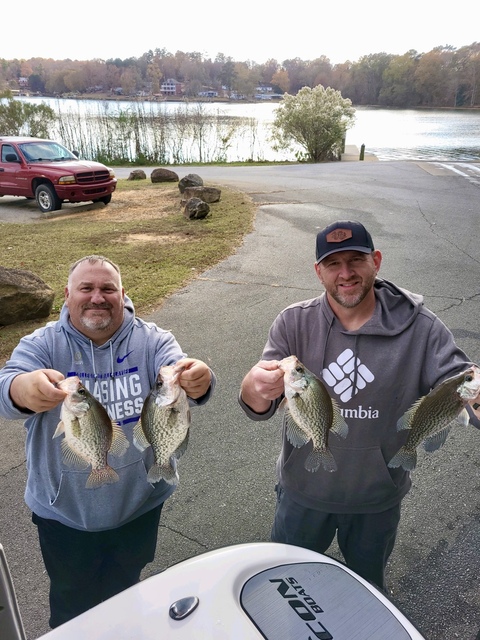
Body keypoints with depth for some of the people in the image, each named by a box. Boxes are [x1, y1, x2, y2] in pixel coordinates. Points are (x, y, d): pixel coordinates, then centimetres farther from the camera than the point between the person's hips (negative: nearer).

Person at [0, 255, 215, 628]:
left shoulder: (151, 341, -11)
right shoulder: (42, 345, -11)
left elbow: (179, 375, -27)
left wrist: (198, 382, -52)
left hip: (139, 507, 1)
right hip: (64, 514, 0)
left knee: (125, 597, 28)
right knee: (72, 609, 24)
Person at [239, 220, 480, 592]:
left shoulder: (419, 328, -17)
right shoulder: (294, 323, -17)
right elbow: (259, 407, -22)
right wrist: (255, 388, -48)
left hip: (378, 499, 0)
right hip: (304, 492, 1)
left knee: (368, 584, 29)